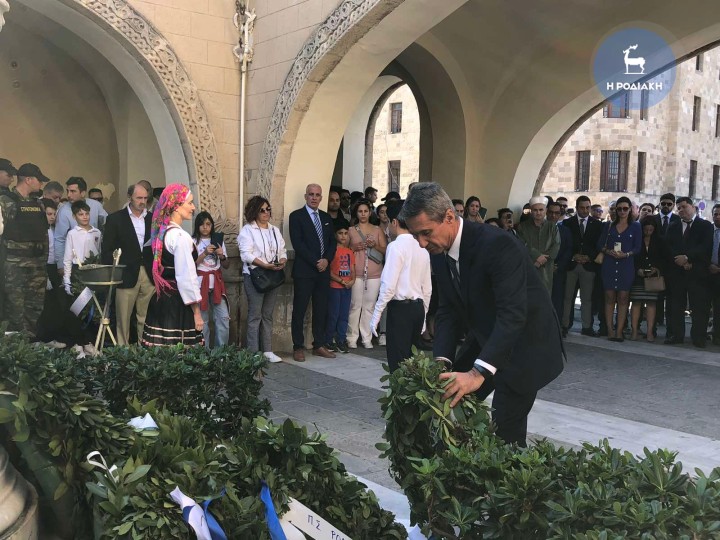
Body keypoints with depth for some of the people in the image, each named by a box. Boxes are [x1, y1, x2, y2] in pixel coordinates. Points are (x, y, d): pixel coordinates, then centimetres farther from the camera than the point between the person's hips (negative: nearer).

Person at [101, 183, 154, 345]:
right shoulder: (115, 218, 1)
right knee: (123, 317, 3)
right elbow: (106, 249, 0)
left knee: (146, 318, 5)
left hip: (149, 275, 3)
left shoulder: (153, 218, 11)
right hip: (127, 275, -2)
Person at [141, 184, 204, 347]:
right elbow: (187, 276, -16)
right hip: (177, 304, -9)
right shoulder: (180, 236, -15)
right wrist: (196, 312, -11)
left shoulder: (162, 232, 11)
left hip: (160, 301, 9)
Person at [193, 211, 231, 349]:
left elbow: (227, 266, 14)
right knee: (202, 319, -1)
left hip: (217, 282, 3)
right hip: (200, 282, -3)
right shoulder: (193, 241, 0)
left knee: (224, 317, -4)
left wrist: (222, 256, -6)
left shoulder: (218, 240, 12)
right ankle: (205, 350, 10)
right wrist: (204, 253, -17)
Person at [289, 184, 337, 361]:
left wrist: (326, 260, -5)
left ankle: (319, 345, 17)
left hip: (323, 270, 5)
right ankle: (298, 347, 8)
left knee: (321, 310, 9)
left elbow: (332, 242, 13)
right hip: (304, 271, -5)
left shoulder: (326, 217, 15)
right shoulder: (296, 216, -2)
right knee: (299, 310, 0)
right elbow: (297, 243, -11)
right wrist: (315, 262, -14)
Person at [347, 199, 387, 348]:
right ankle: (352, 338, 3)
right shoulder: (351, 230, 9)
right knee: (355, 305, -3)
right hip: (356, 273, -1)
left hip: (374, 274, 1)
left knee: (369, 306, 2)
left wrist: (375, 246, -10)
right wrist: (355, 247, -10)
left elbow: (385, 250, 8)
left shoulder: (377, 230, 12)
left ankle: (367, 338, 7)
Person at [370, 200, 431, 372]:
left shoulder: (396, 246, -11)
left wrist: (376, 315, -10)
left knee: (398, 362, -4)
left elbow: (388, 285, -16)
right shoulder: (422, 247, 11)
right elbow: (427, 288, 14)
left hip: (400, 308, -7)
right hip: (418, 307, 7)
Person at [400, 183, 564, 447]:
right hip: (484, 339, 8)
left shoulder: (498, 246, -29)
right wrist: (442, 360, -18)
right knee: (450, 402, 8)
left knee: (504, 430, -8)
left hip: (524, 344, -7)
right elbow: (448, 310, -2)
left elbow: (512, 314, -36)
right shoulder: (440, 252, -4)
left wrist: (479, 372, -45)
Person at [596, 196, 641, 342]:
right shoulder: (608, 226, 11)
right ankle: (610, 330, 2)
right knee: (609, 297, 0)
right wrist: (608, 251, -11)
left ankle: (619, 331, -1)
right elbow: (600, 245, 8)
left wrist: (626, 254, -16)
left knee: (623, 298, -3)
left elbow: (637, 248, 1)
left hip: (626, 266, -1)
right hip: (609, 265, 1)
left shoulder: (636, 227, 6)